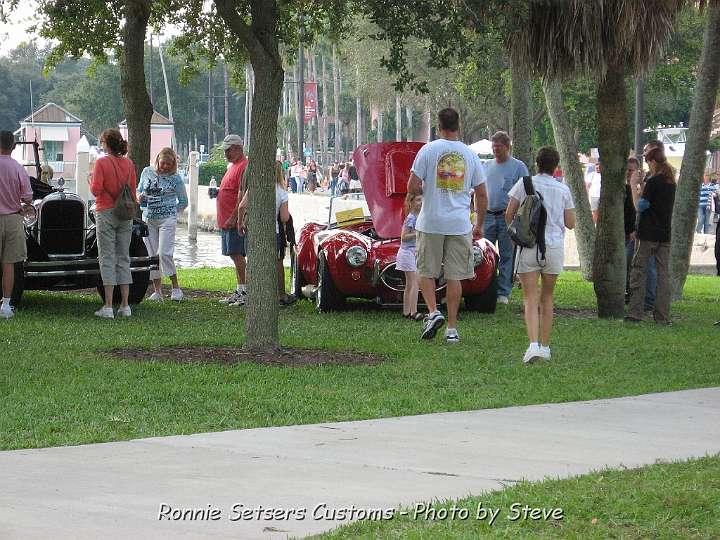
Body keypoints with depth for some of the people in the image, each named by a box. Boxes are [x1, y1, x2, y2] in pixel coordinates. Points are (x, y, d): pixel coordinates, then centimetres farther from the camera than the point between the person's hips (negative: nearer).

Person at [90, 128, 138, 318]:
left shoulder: (101, 162, -10)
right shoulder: (129, 164, 5)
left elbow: (96, 190, -12)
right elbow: (133, 191, 10)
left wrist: (92, 183, 7)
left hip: (106, 212, -5)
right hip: (125, 215, 5)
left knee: (107, 259, -2)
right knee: (123, 258, 10)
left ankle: (108, 307, -6)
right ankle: (125, 306, 9)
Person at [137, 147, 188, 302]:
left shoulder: (176, 179, -1)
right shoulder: (147, 172, 8)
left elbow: (183, 202, 6)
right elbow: (139, 190, 19)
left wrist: (172, 212, -2)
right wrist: (139, 197, -2)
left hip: (167, 220, -4)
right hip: (148, 219, 4)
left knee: (165, 253, -13)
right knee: (151, 255, 3)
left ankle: (176, 288, -1)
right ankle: (157, 290, 8)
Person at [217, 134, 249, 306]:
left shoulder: (244, 166, -13)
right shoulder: (233, 166, 20)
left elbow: (242, 195, -20)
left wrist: (233, 218, -24)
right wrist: (217, 192, 14)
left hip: (234, 221, -10)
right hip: (227, 220, 10)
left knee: (237, 255, -11)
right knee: (235, 256, 11)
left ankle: (245, 292, -10)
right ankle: (240, 291, 15)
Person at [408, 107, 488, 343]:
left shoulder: (428, 150, -5)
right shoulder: (470, 155, 4)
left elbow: (412, 187, -9)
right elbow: (482, 195, 8)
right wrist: (480, 225, 19)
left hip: (431, 223, -2)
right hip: (460, 225, 2)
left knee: (426, 272, 11)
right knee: (454, 276, 5)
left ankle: (433, 312, -8)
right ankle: (452, 328, 6)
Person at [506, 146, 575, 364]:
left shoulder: (525, 183, 0)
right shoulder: (563, 189, 7)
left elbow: (509, 215, -1)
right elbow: (570, 223, 10)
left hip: (529, 246, -2)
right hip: (554, 246, 2)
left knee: (531, 299, -5)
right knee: (547, 298, 16)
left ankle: (534, 345, -22)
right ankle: (545, 347, 18)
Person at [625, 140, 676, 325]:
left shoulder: (653, 181, -13)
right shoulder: (671, 180, 10)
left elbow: (640, 206, -12)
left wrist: (634, 185, -5)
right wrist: (640, 185, 13)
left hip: (648, 235, -7)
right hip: (665, 234, 7)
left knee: (638, 272, 0)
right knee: (663, 274, 5)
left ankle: (635, 313, -4)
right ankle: (662, 316, 3)